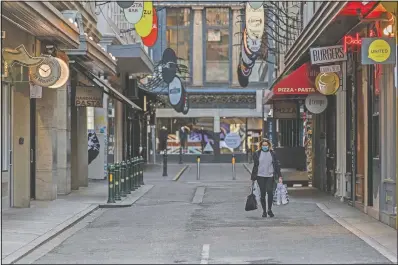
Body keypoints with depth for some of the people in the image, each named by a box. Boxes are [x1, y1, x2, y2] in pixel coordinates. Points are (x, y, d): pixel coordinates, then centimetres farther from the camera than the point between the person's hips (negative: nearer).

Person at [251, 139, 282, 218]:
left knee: (270, 192, -14)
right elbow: (255, 166, 7)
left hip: (270, 176, 0)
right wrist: (253, 178, 5)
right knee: (262, 194, 3)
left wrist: (279, 176, 1)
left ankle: (269, 209, 0)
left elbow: (276, 165, 8)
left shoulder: (272, 153, 6)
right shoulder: (257, 154, 5)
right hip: (260, 176, 0)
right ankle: (264, 211, 13)